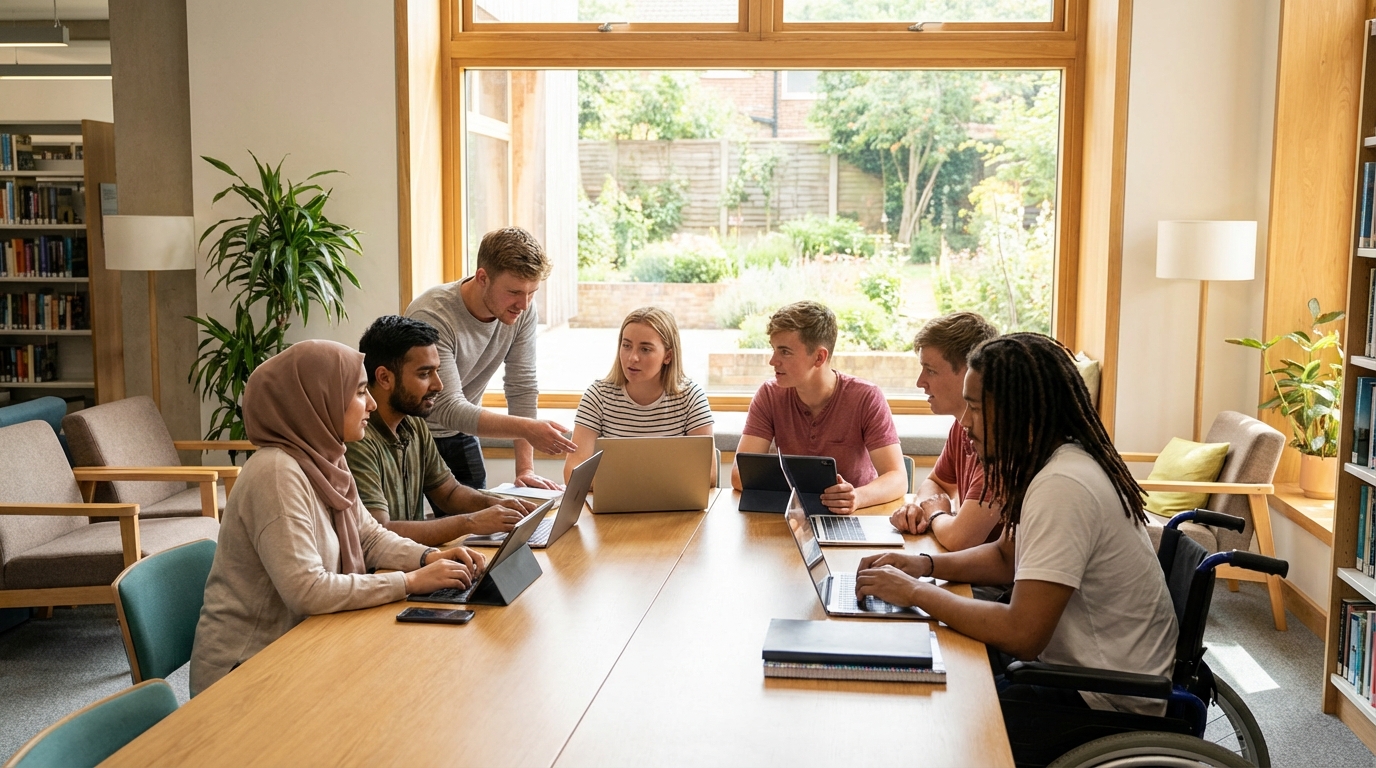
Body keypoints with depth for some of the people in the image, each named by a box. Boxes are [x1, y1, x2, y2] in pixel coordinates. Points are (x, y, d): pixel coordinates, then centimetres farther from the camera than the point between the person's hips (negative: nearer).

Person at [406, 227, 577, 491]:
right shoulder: (433, 317, -32)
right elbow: (448, 410, -36)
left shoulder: (522, 314, -15)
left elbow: (522, 389, -11)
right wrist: (526, 428, -47)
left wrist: (525, 468, -17)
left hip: (460, 433, 5)